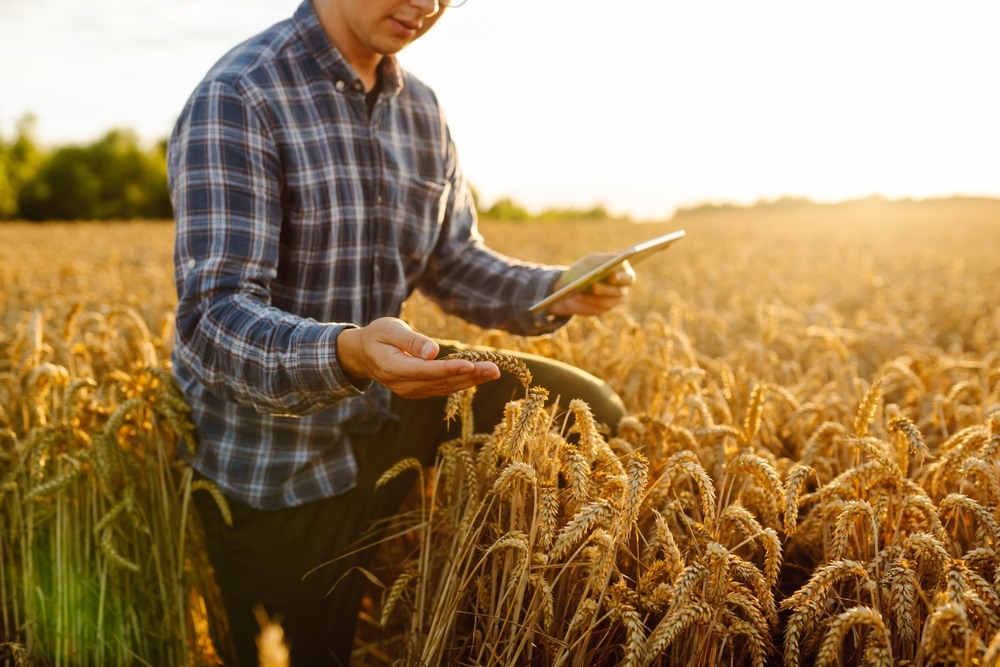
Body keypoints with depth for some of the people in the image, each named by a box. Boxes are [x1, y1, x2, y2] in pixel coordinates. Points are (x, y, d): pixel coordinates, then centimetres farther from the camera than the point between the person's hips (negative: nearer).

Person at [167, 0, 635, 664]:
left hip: (388, 415, 6)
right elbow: (215, 318, -28)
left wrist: (554, 290, -12)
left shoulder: (421, 109, 2)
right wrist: (347, 354, -48)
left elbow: (455, 264, 7)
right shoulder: (235, 100, -21)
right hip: (279, 464, -6)